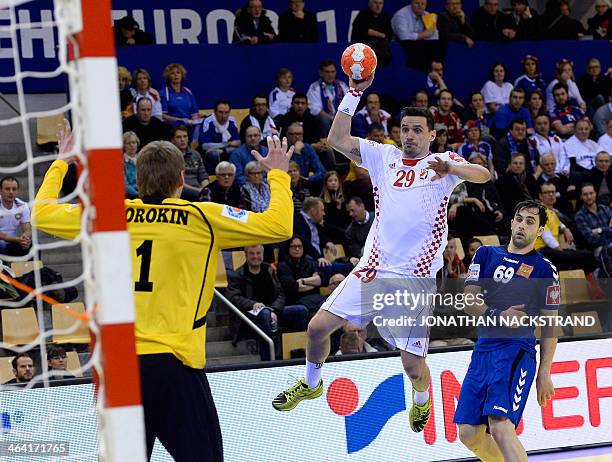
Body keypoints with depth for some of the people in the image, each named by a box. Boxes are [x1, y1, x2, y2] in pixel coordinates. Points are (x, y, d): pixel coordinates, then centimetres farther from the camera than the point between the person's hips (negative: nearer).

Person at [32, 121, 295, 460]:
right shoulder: (201, 218, -2)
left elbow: (41, 213, 21)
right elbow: (279, 225, 0)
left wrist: (60, 163, 35)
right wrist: (278, 173, 16)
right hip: (172, 363, -3)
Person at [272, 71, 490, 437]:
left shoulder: (443, 163, 1)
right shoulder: (384, 156, 10)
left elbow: (484, 175, -17)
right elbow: (338, 140, 1)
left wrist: (449, 168, -37)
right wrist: (355, 93, -7)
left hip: (416, 277, -3)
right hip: (374, 268, 4)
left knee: (414, 367, -5)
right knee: (319, 325, -2)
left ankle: (422, 400, 30)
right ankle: (311, 384, 26)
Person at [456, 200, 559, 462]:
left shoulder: (545, 269, 4)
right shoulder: (486, 255, 14)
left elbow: (549, 326, 5)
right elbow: (469, 303, 6)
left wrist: (544, 373, -1)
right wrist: (498, 316, -13)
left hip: (517, 352, -5)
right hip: (483, 349, 5)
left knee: (500, 428, -24)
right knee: (469, 434, 5)